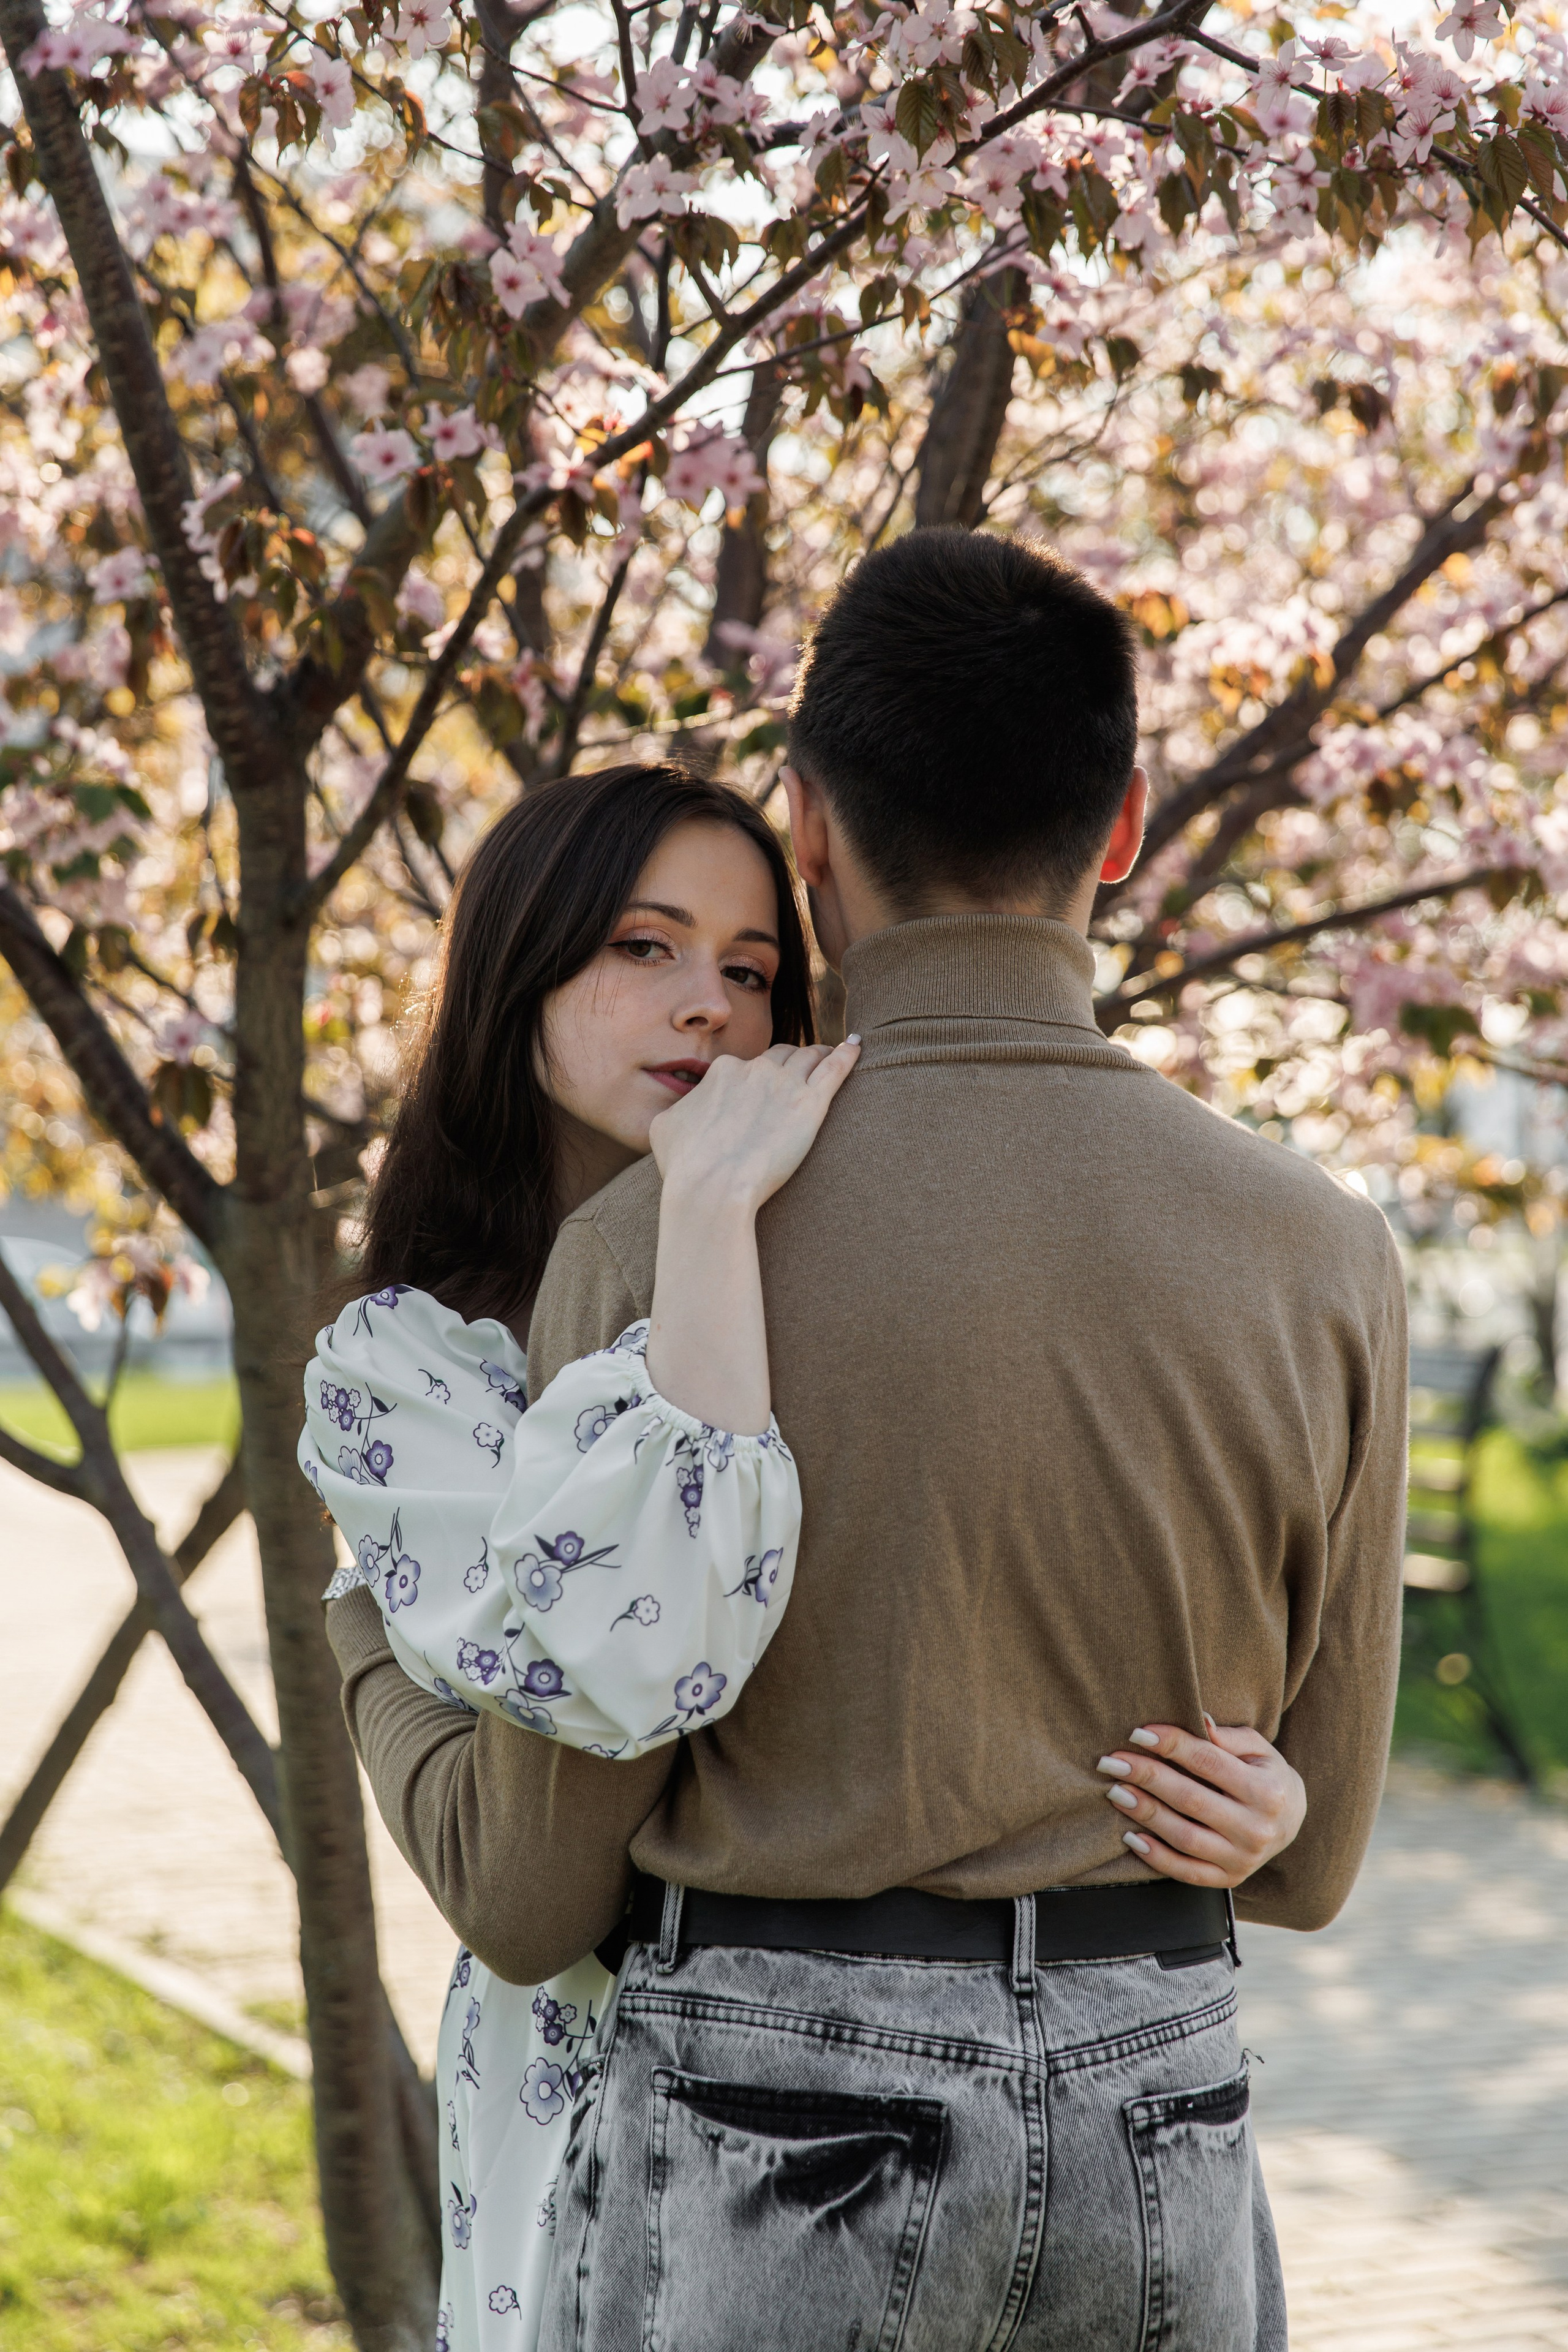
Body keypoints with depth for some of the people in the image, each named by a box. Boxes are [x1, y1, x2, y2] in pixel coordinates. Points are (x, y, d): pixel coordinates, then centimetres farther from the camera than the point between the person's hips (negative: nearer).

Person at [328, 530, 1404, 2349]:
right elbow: (1297, 1855, 8)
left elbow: (535, 1891, -5)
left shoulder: (656, 1249, -10)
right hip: (1154, 2154, 3)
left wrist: (366, 1649, 17)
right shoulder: (1320, 1259, -2)